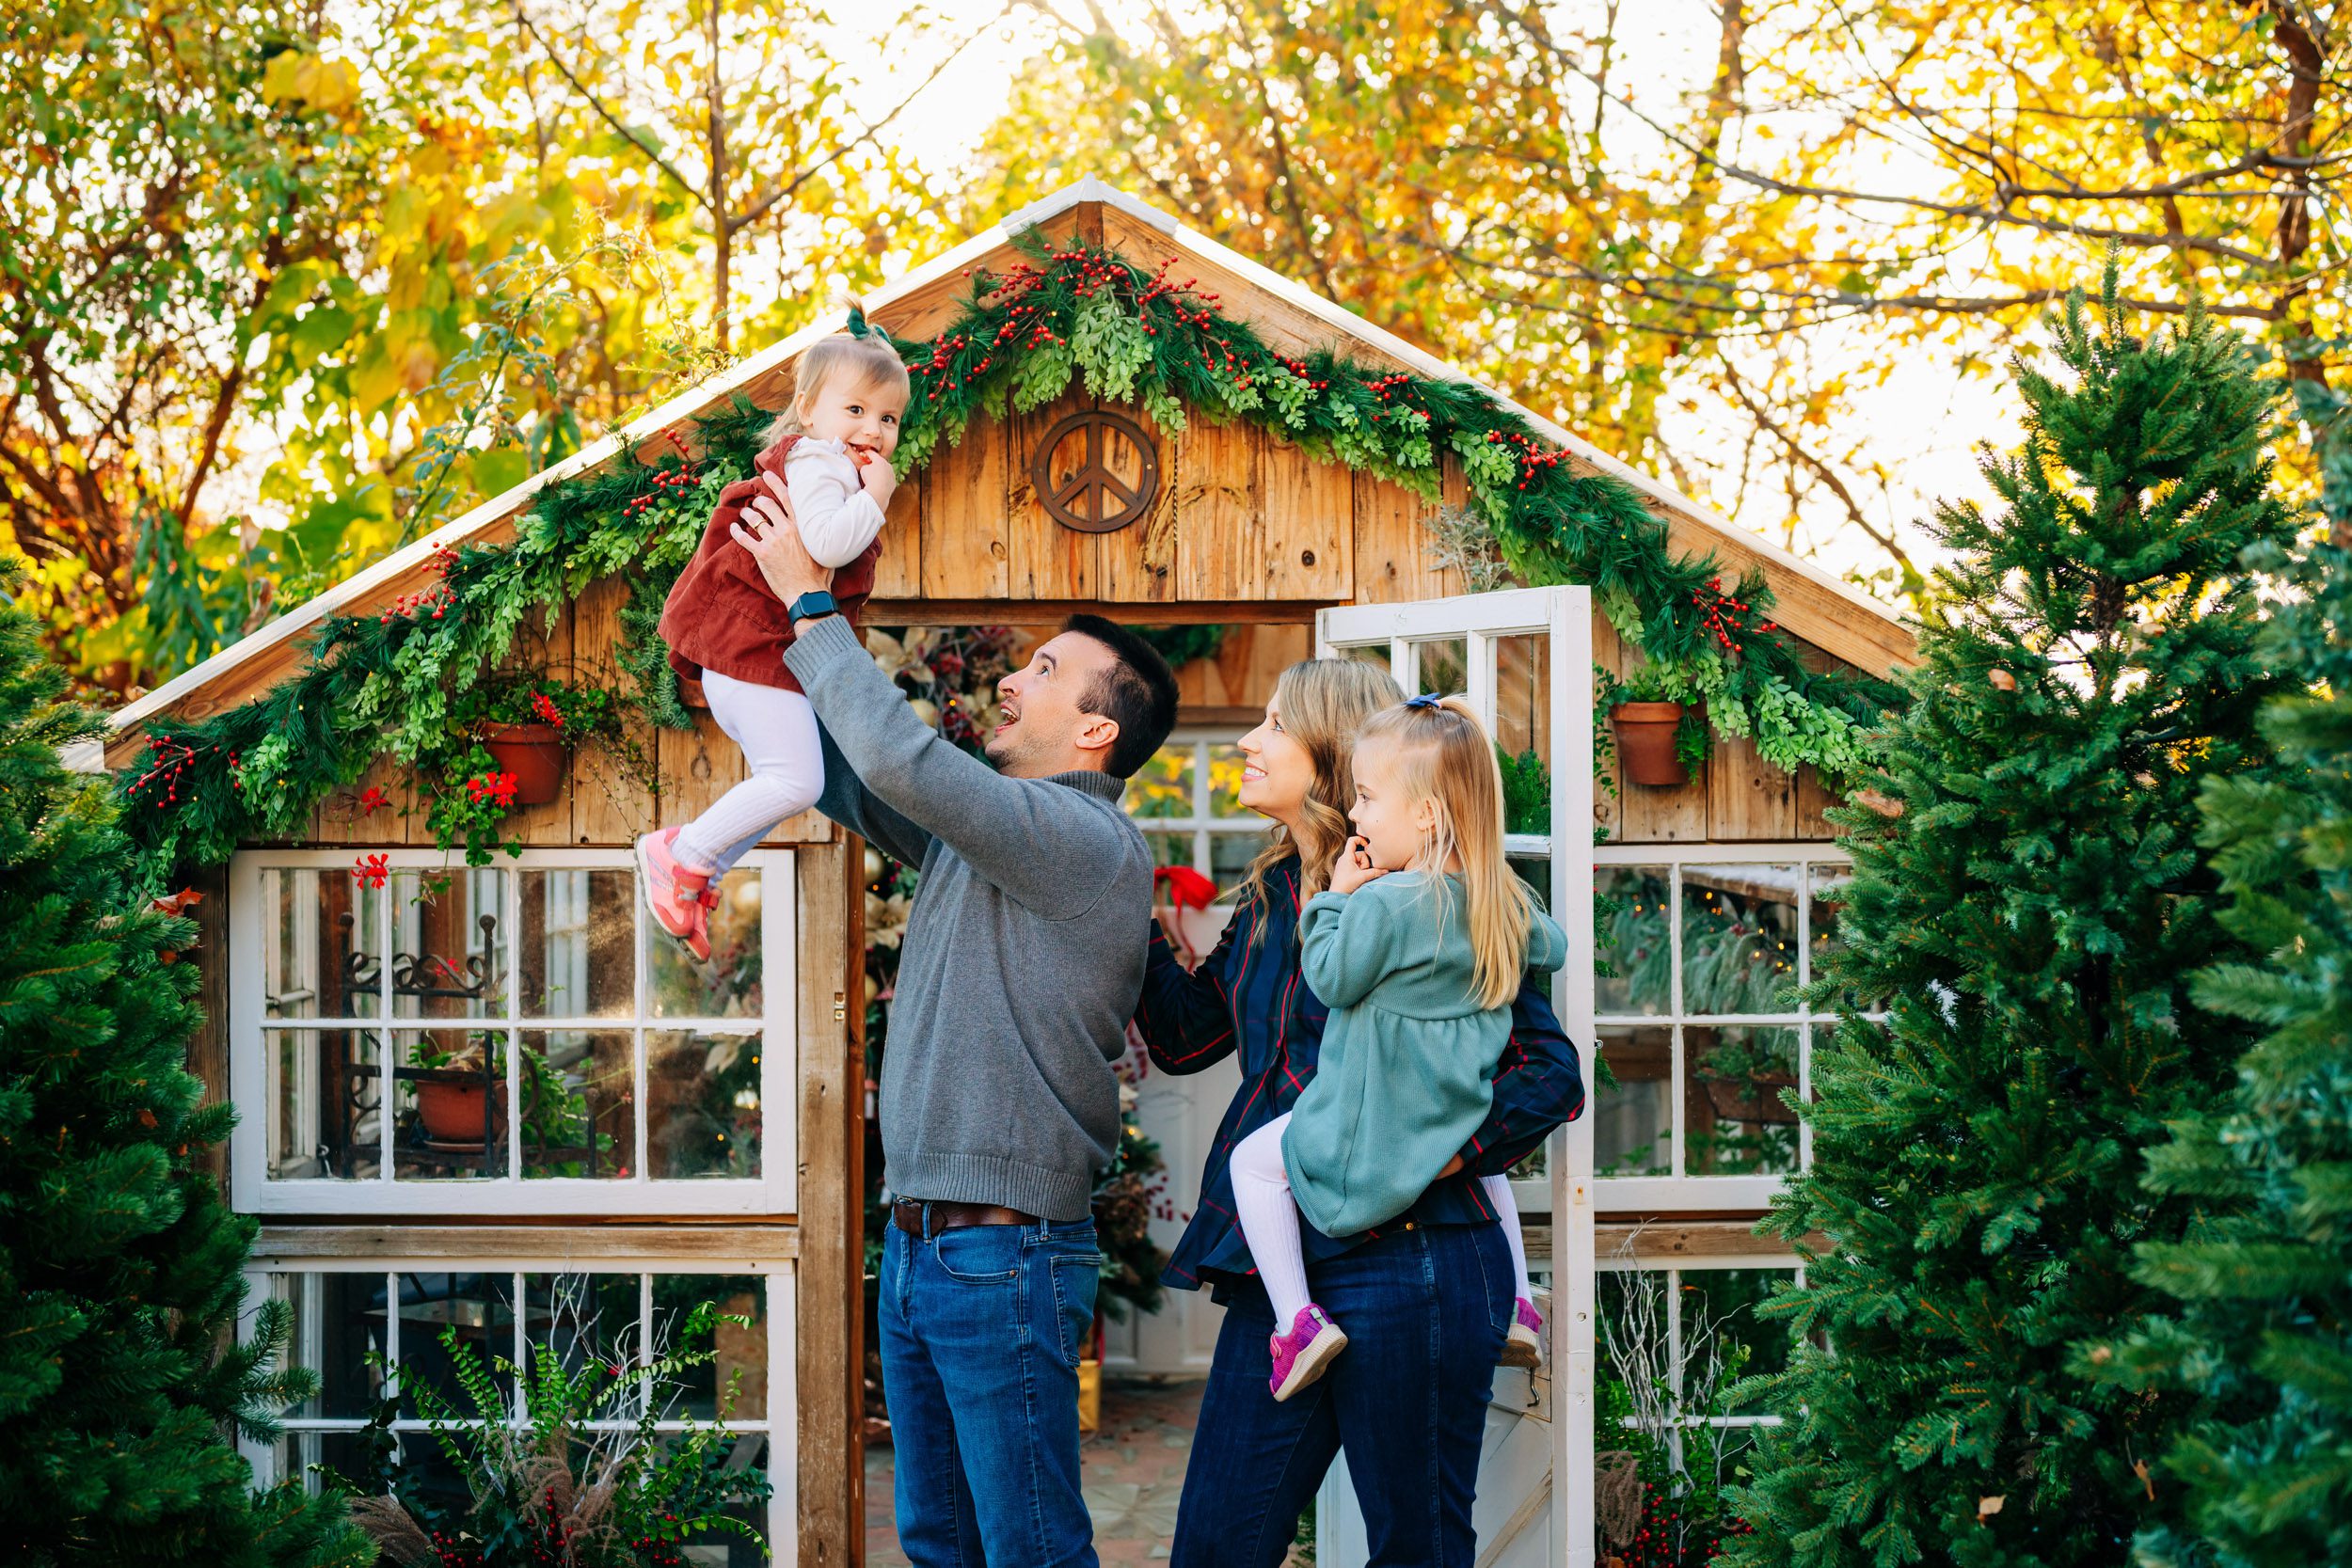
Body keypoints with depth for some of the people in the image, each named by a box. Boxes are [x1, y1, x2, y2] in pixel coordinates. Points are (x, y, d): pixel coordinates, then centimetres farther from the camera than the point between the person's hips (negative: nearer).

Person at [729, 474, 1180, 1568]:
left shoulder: (1093, 843, -13)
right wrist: (783, 608, 10)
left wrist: (811, 606, -13)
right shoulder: (975, 831, 14)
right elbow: (840, 773, 19)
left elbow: (900, 755, -23)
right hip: (919, 1244, 9)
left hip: (1004, 1252, -9)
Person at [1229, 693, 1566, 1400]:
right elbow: (1551, 950, 18)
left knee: (1254, 1162, 11)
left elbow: (1331, 979, -14)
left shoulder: (1383, 903, -24)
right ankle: (1517, 1305, 32)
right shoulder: (1502, 899, -2)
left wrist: (1336, 896, -4)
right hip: (1462, 1123, 7)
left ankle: (1297, 1318, -2)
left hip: (1372, 1133, -7)